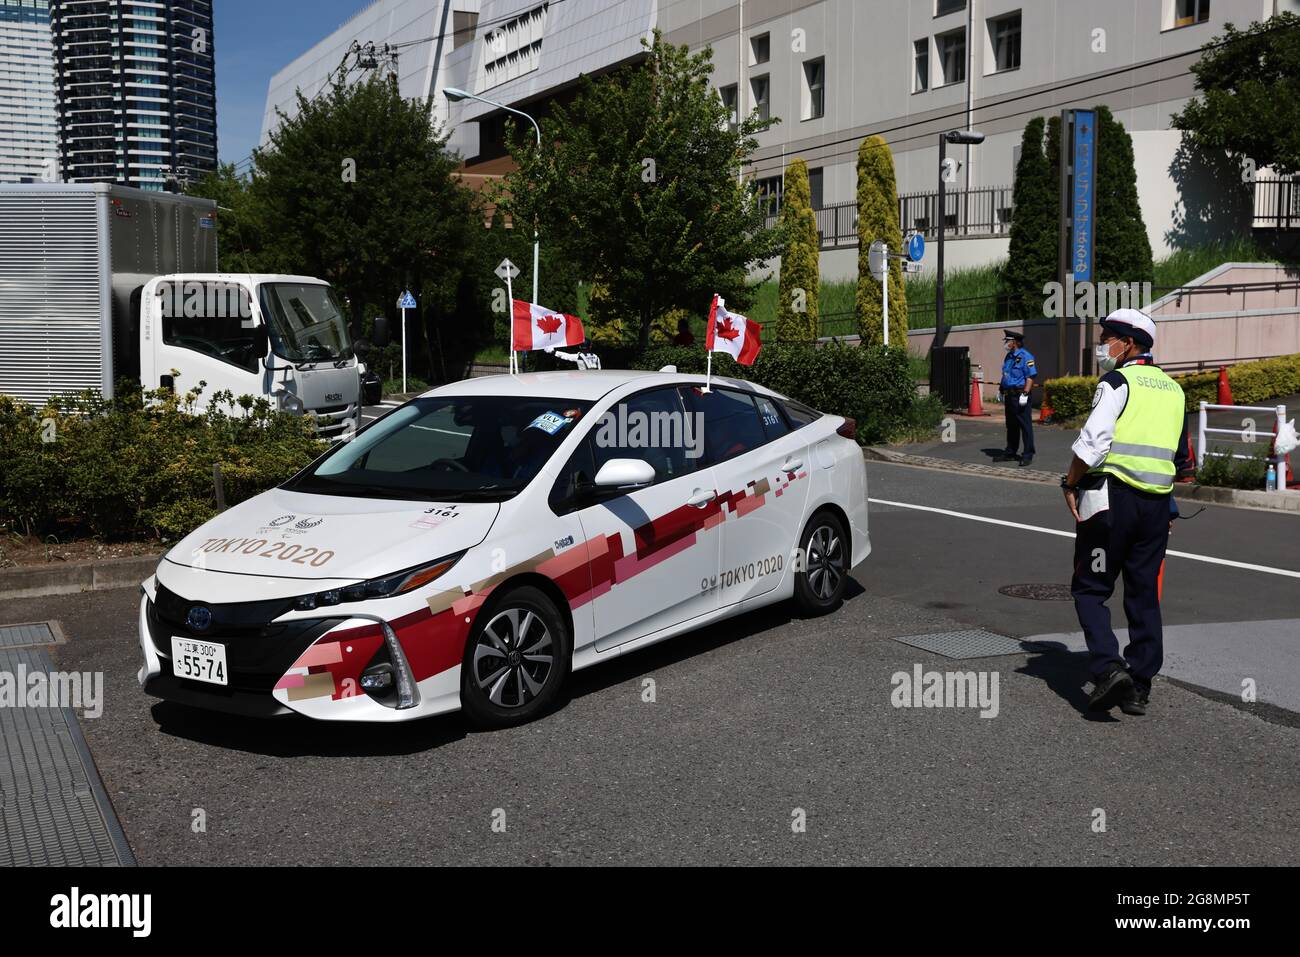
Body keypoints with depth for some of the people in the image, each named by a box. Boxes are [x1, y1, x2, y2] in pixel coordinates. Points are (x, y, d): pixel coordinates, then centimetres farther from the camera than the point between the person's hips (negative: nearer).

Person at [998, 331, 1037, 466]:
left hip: (1020, 395, -9)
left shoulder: (1025, 357, -11)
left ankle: (1028, 455, -1)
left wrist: (1025, 394, -23)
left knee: (1025, 426, -4)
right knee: (1011, 426, 14)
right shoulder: (1009, 356, 16)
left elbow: (1030, 377, -17)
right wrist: (1001, 390, 20)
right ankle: (1010, 453, 22)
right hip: (1009, 396, 9)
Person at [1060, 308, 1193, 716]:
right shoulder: (1173, 389, 17)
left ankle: (1109, 667, -14)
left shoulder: (1118, 383, -6)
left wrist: (1070, 484, -7)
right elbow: (1181, 457, 19)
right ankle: (1139, 688, 13)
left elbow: (1092, 442, -18)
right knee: (1144, 594, 11)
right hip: (1157, 503, 6)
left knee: (1090, 589, 2)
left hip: (1111, 498, -6)